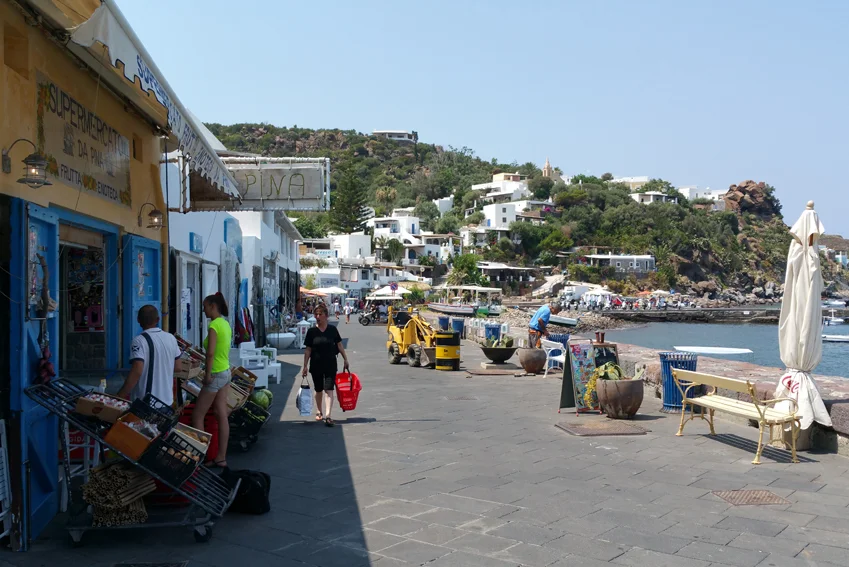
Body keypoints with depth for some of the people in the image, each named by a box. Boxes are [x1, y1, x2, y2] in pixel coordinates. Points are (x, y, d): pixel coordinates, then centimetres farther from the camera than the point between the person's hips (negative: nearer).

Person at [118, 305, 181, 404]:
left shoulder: (140, 341, -16)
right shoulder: (171, 338, 3)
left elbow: (136, 372, -24)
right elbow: (177, 367, 11)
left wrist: (119, 397, -19)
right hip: (167, 400, 6)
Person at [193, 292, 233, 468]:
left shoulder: (214, 325, -17)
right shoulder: (225, 323, 10)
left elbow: (210, 352, -26)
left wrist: (207, 374, -18)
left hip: (216, 374, -9)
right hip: (226, 372, 9)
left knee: (197, 416, 2)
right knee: (222, 416, 10)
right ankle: (221, 458, 14)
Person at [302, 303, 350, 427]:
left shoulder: (332, 330, -2)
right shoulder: (312, 331, -2)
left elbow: (339, 346, 6)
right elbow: (308, 350, 1)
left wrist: (346, 360, 5)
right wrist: (305, 367, -1)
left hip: (330, 364, -1)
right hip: (316, 365, 1)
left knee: (329, 390, -9)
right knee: (319, 390, 14)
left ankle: (328, 416, -13)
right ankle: (319, 412, 34)